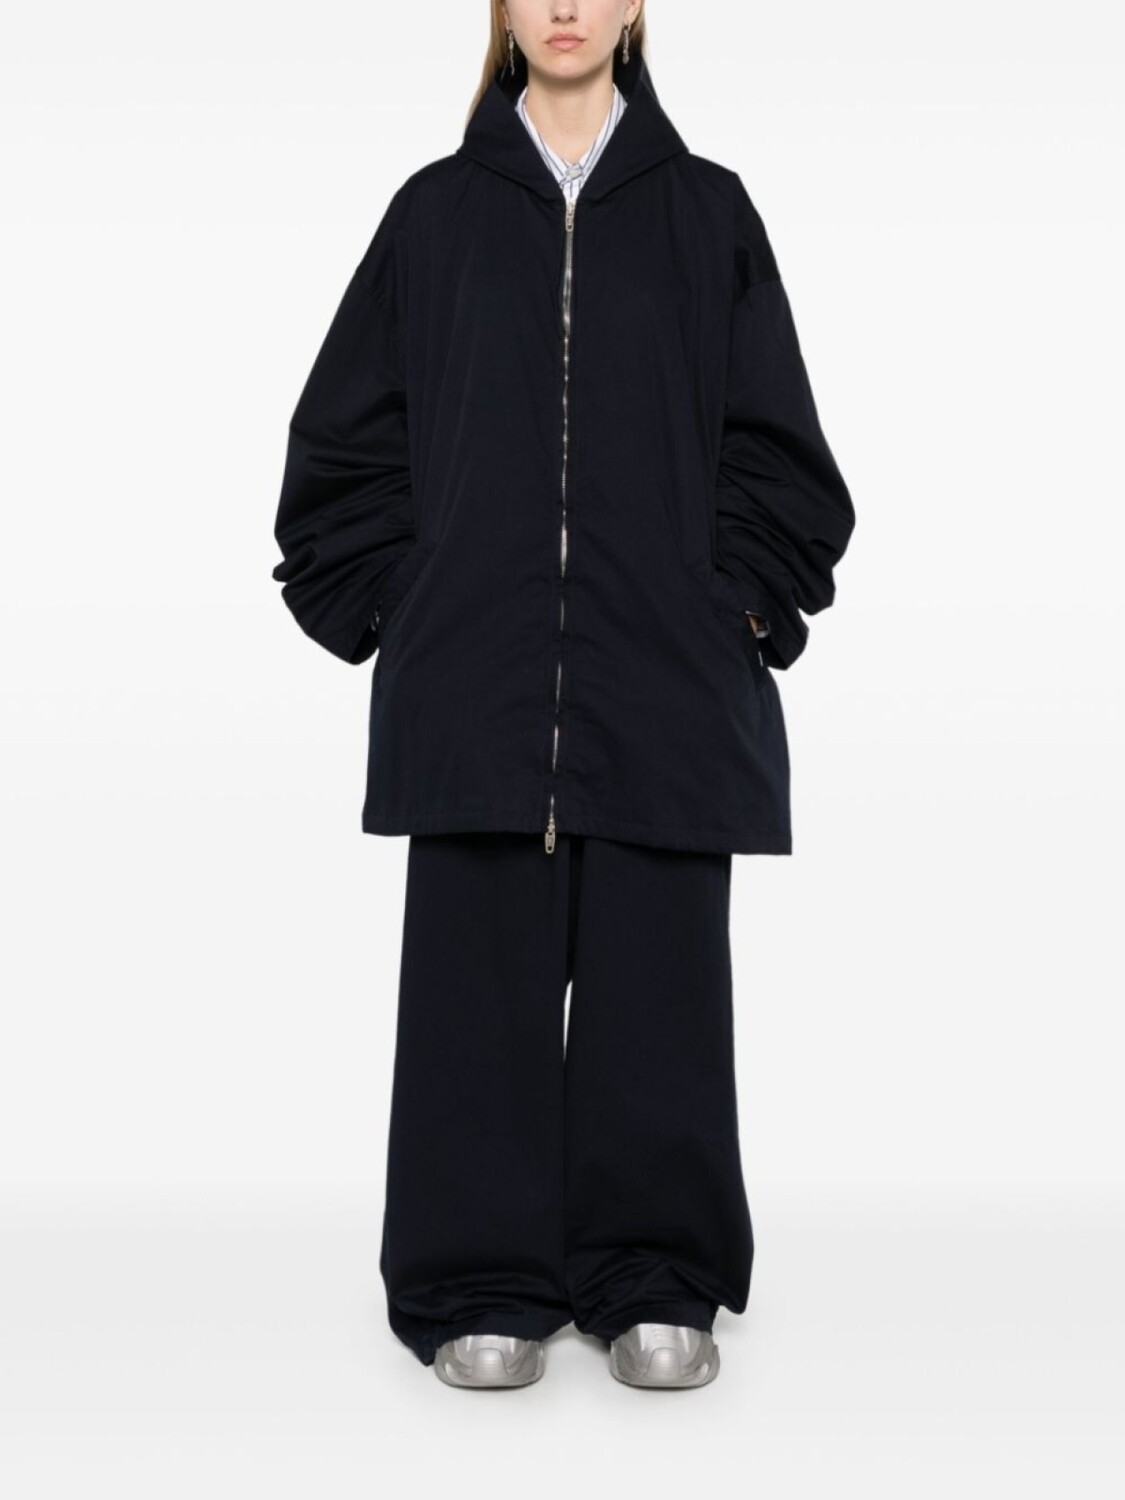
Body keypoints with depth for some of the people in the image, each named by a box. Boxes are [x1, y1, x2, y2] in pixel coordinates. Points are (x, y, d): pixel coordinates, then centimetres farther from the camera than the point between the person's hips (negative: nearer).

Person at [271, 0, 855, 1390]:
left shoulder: (708, 211, 10)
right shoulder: (437, 211, 10)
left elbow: (774, 445, 8)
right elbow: (349, 439, 9)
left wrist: (744, 604, -1)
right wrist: (394, 607, 1)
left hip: (664, 675, 0)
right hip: (475, 678, 0)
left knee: (657, 976, 3)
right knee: (481, 976, 3)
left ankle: (654, 1280, 17)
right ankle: (486, 1286, 15)